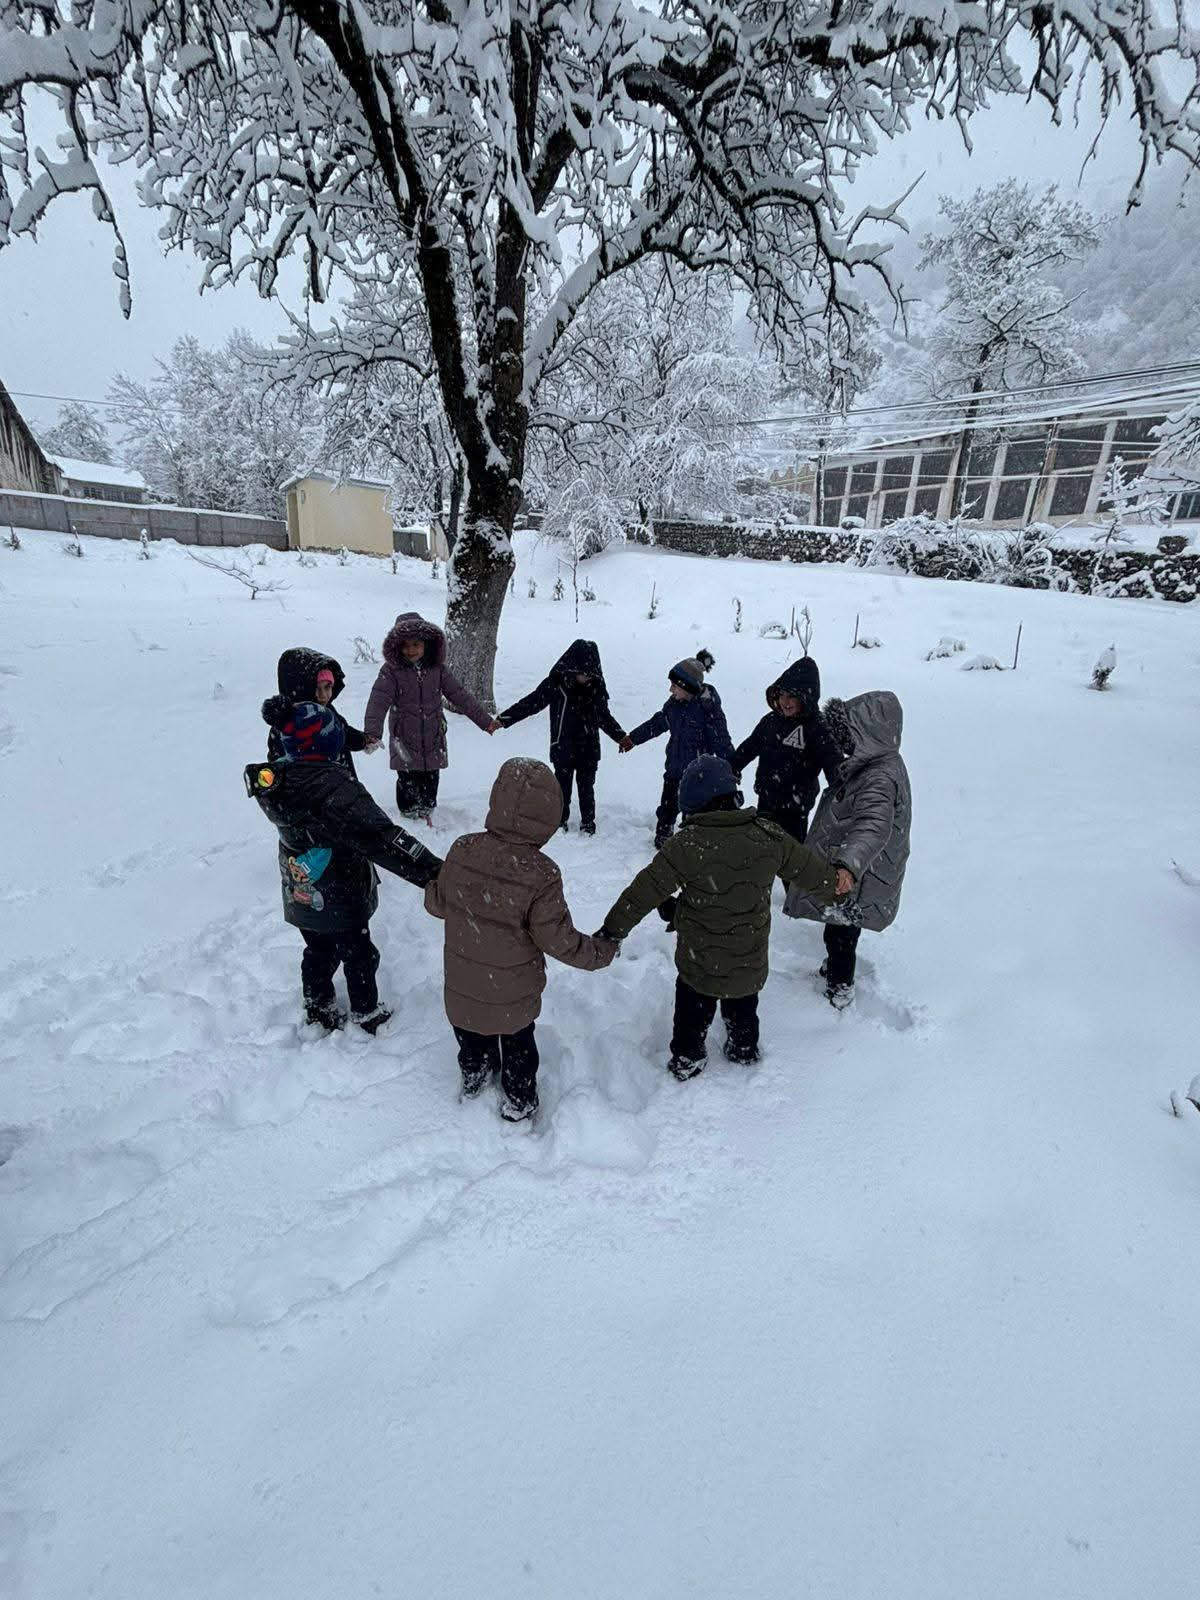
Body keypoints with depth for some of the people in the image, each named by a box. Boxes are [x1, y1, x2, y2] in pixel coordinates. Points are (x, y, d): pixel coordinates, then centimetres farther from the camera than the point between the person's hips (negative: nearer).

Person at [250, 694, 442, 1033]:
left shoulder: (272, 776, -11)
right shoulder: (331, 784, -34)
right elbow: (379, 836, -42)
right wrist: (434, 872, -45)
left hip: (302, 898, 7)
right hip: (340, 900, -7)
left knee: (319, 952, 28)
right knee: (359, 956, 17)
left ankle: (319, 1011, 47)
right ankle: (367, 1017, 36)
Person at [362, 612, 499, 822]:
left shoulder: (438, 669, 1)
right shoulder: (391, 671, -8)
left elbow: (460, 696, 5)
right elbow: (378, 702, -18)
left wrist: (485, 720, 5)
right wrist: (371, 732, -33)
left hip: (433, 739, 3)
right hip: (405, 741, -3)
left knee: (431, 780, 12)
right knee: (408, 782, 2)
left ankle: (427, 813, 32)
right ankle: (409, 815, 22)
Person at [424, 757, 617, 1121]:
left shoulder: (463, 849, -19)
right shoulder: (540, 875, -31)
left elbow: (437, 903, -4)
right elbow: (558, 940, -22)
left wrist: (430, 885, 21)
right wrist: (601, 951, -4)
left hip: (461, 985, 3)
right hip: (513, 995, -3)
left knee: (471, 1037, 31)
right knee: (517, 1044, 25)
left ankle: (474, 1077, 57)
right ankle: (518, 1100, 46)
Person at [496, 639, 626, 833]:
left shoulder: (597, 688, 2)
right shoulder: (556, 683, -10)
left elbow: (605, 717, 15)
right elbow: (531, 702, -10)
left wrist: (622, 737, 18)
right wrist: (503, 719, -16)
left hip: (589, 748, 3)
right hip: (563, 748, -2)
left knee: (586, 786, 10)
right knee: (562, 785, 6)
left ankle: (588, 822, 25)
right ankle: (560, 820, 22)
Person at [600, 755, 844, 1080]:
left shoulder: (687, 844, -25)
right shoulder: (768, 836, -13)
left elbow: (645, 891, -22)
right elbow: (808, 869, 3)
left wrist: (612, 930, -12)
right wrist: (833, 884, 25)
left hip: (699, 963, -4)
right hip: (750, 964, 4)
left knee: (692, 1017, 22)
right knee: (742, 1012, 31)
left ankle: (687, 1061, 38)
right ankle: (745, 1052, 51)